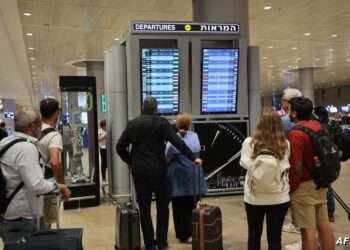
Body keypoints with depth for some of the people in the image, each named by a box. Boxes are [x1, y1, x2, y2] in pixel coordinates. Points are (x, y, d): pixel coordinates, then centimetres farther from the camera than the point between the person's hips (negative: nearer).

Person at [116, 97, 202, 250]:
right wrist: (192, 158, -9)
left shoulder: (132, 124, 4)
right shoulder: (161, 122, -4)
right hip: (157, 169, -2)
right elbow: (178, 142, -13)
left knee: (144, 207, 8)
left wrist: (130, 162, 15)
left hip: (138, 170, 2)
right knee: (162, 205, 11)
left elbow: (120, 147, 3)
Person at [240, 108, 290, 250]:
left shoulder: (249, 142, -12)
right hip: (279, 198, 0)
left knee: (254, 234, 16)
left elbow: (245, 163, 0)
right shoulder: (285, 145, -9)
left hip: (254, 197, 0)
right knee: (275, 236, 10)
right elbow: (286, 167, 3)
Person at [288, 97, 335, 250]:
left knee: (308, 229, 0)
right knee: (324, 225, 15)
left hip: (304, 186, -8)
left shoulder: (296, 133, -19)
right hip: (320, 183, 8)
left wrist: (291, 187, -11)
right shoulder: (318, 126, 3)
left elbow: (297, 166, -21)